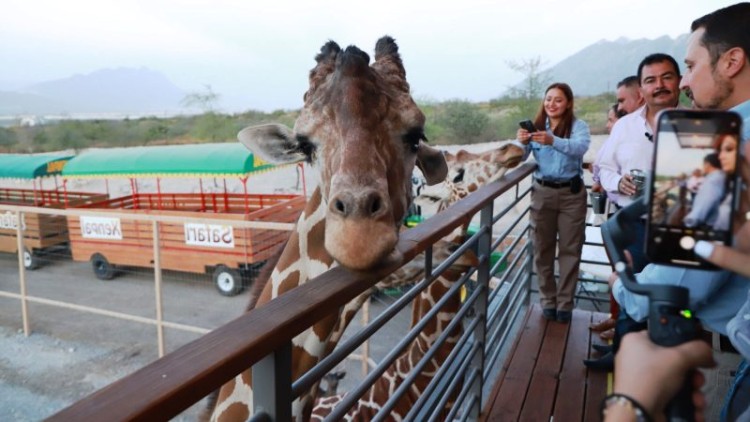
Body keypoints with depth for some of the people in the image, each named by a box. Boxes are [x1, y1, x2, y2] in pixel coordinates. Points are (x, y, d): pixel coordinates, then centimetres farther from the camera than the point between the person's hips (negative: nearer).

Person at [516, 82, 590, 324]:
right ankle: (548, 300, 18)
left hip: (571, 193, -2)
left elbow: (580, 147, -23)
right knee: (543, 248, 6)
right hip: (542, 192, 2)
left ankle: (565, 303, 15)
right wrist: (522, 142, -27)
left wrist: (553, 141, -41)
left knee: (569, 249, 4)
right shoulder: (535, 126, 5)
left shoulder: (578, 125, -2)